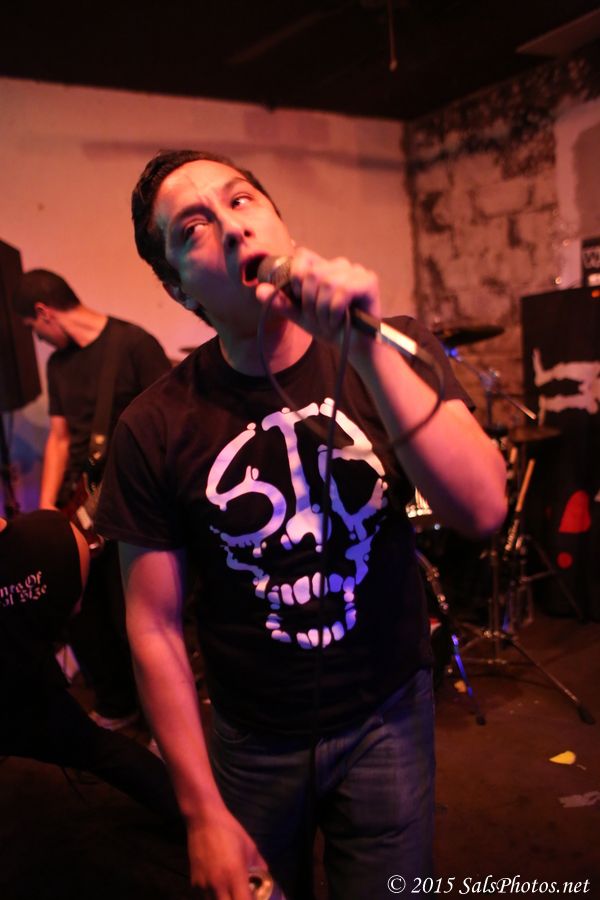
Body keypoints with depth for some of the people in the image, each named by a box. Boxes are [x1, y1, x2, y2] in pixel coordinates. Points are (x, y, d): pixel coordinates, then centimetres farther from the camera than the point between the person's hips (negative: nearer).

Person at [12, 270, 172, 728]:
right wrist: (48, 505, 3)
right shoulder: (58, 363, 14)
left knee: (131, 621, -4)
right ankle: (116, 706, 33)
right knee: (78, 614, 11)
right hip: (80, 504, 7)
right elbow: (59, 437, 15)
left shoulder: (133, 343, -10)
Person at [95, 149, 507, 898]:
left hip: (388, 717, 1)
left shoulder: (395, 352, -12)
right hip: (250, 742, 0)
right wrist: (203, 812, -5)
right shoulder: (155, 430, -15)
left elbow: (482, 511, -24)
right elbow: (155, 629, -9)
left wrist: (368, 354, -34)